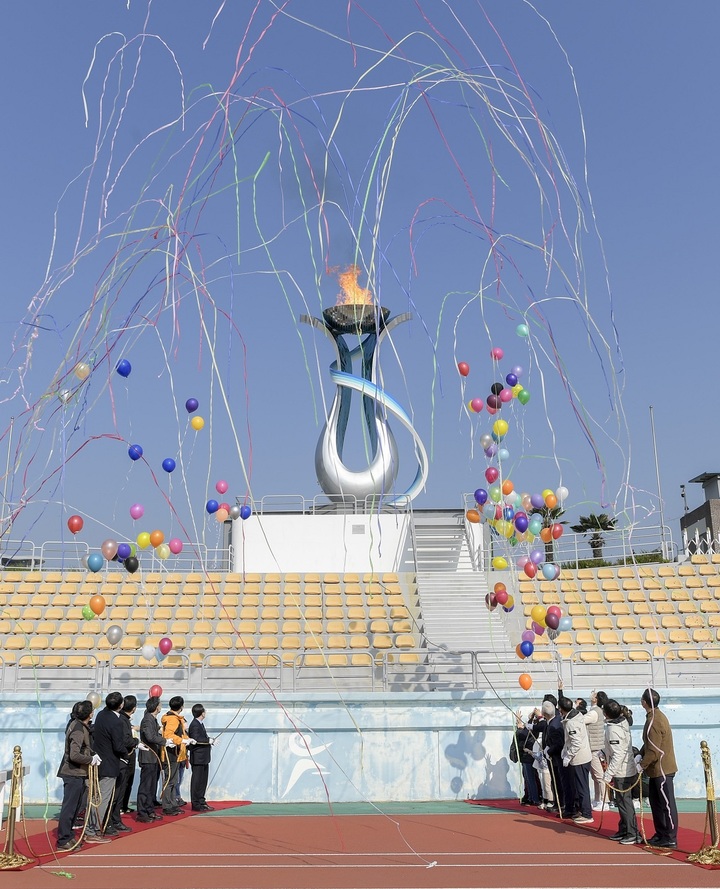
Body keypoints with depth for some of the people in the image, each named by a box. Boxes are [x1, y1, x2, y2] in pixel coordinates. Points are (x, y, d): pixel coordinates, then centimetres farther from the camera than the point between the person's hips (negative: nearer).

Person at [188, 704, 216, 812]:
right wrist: (209, 741, -20)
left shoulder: (200, 724, 15)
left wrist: (209, 740, 2)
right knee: (197, 781, -3)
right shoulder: (195, 725, -16)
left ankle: (201, 802, 23)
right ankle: (196, 804, 3)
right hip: (198, 758, -10)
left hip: (203, 758, 10)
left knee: (203, 781, 15)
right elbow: (196, 740, -27)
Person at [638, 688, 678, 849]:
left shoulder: (654, 722, -24)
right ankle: (661, 834, 25)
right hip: (656, 769, 10)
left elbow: (654, 751, -24)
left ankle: (670, 839, 5)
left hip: (662, 769, -10)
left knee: (667, 803, -2)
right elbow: (649, 743, 16)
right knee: (655, 801, 17)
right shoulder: (656, 716, 8)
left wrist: (642, 765, -13)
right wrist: (640, 755, 4)